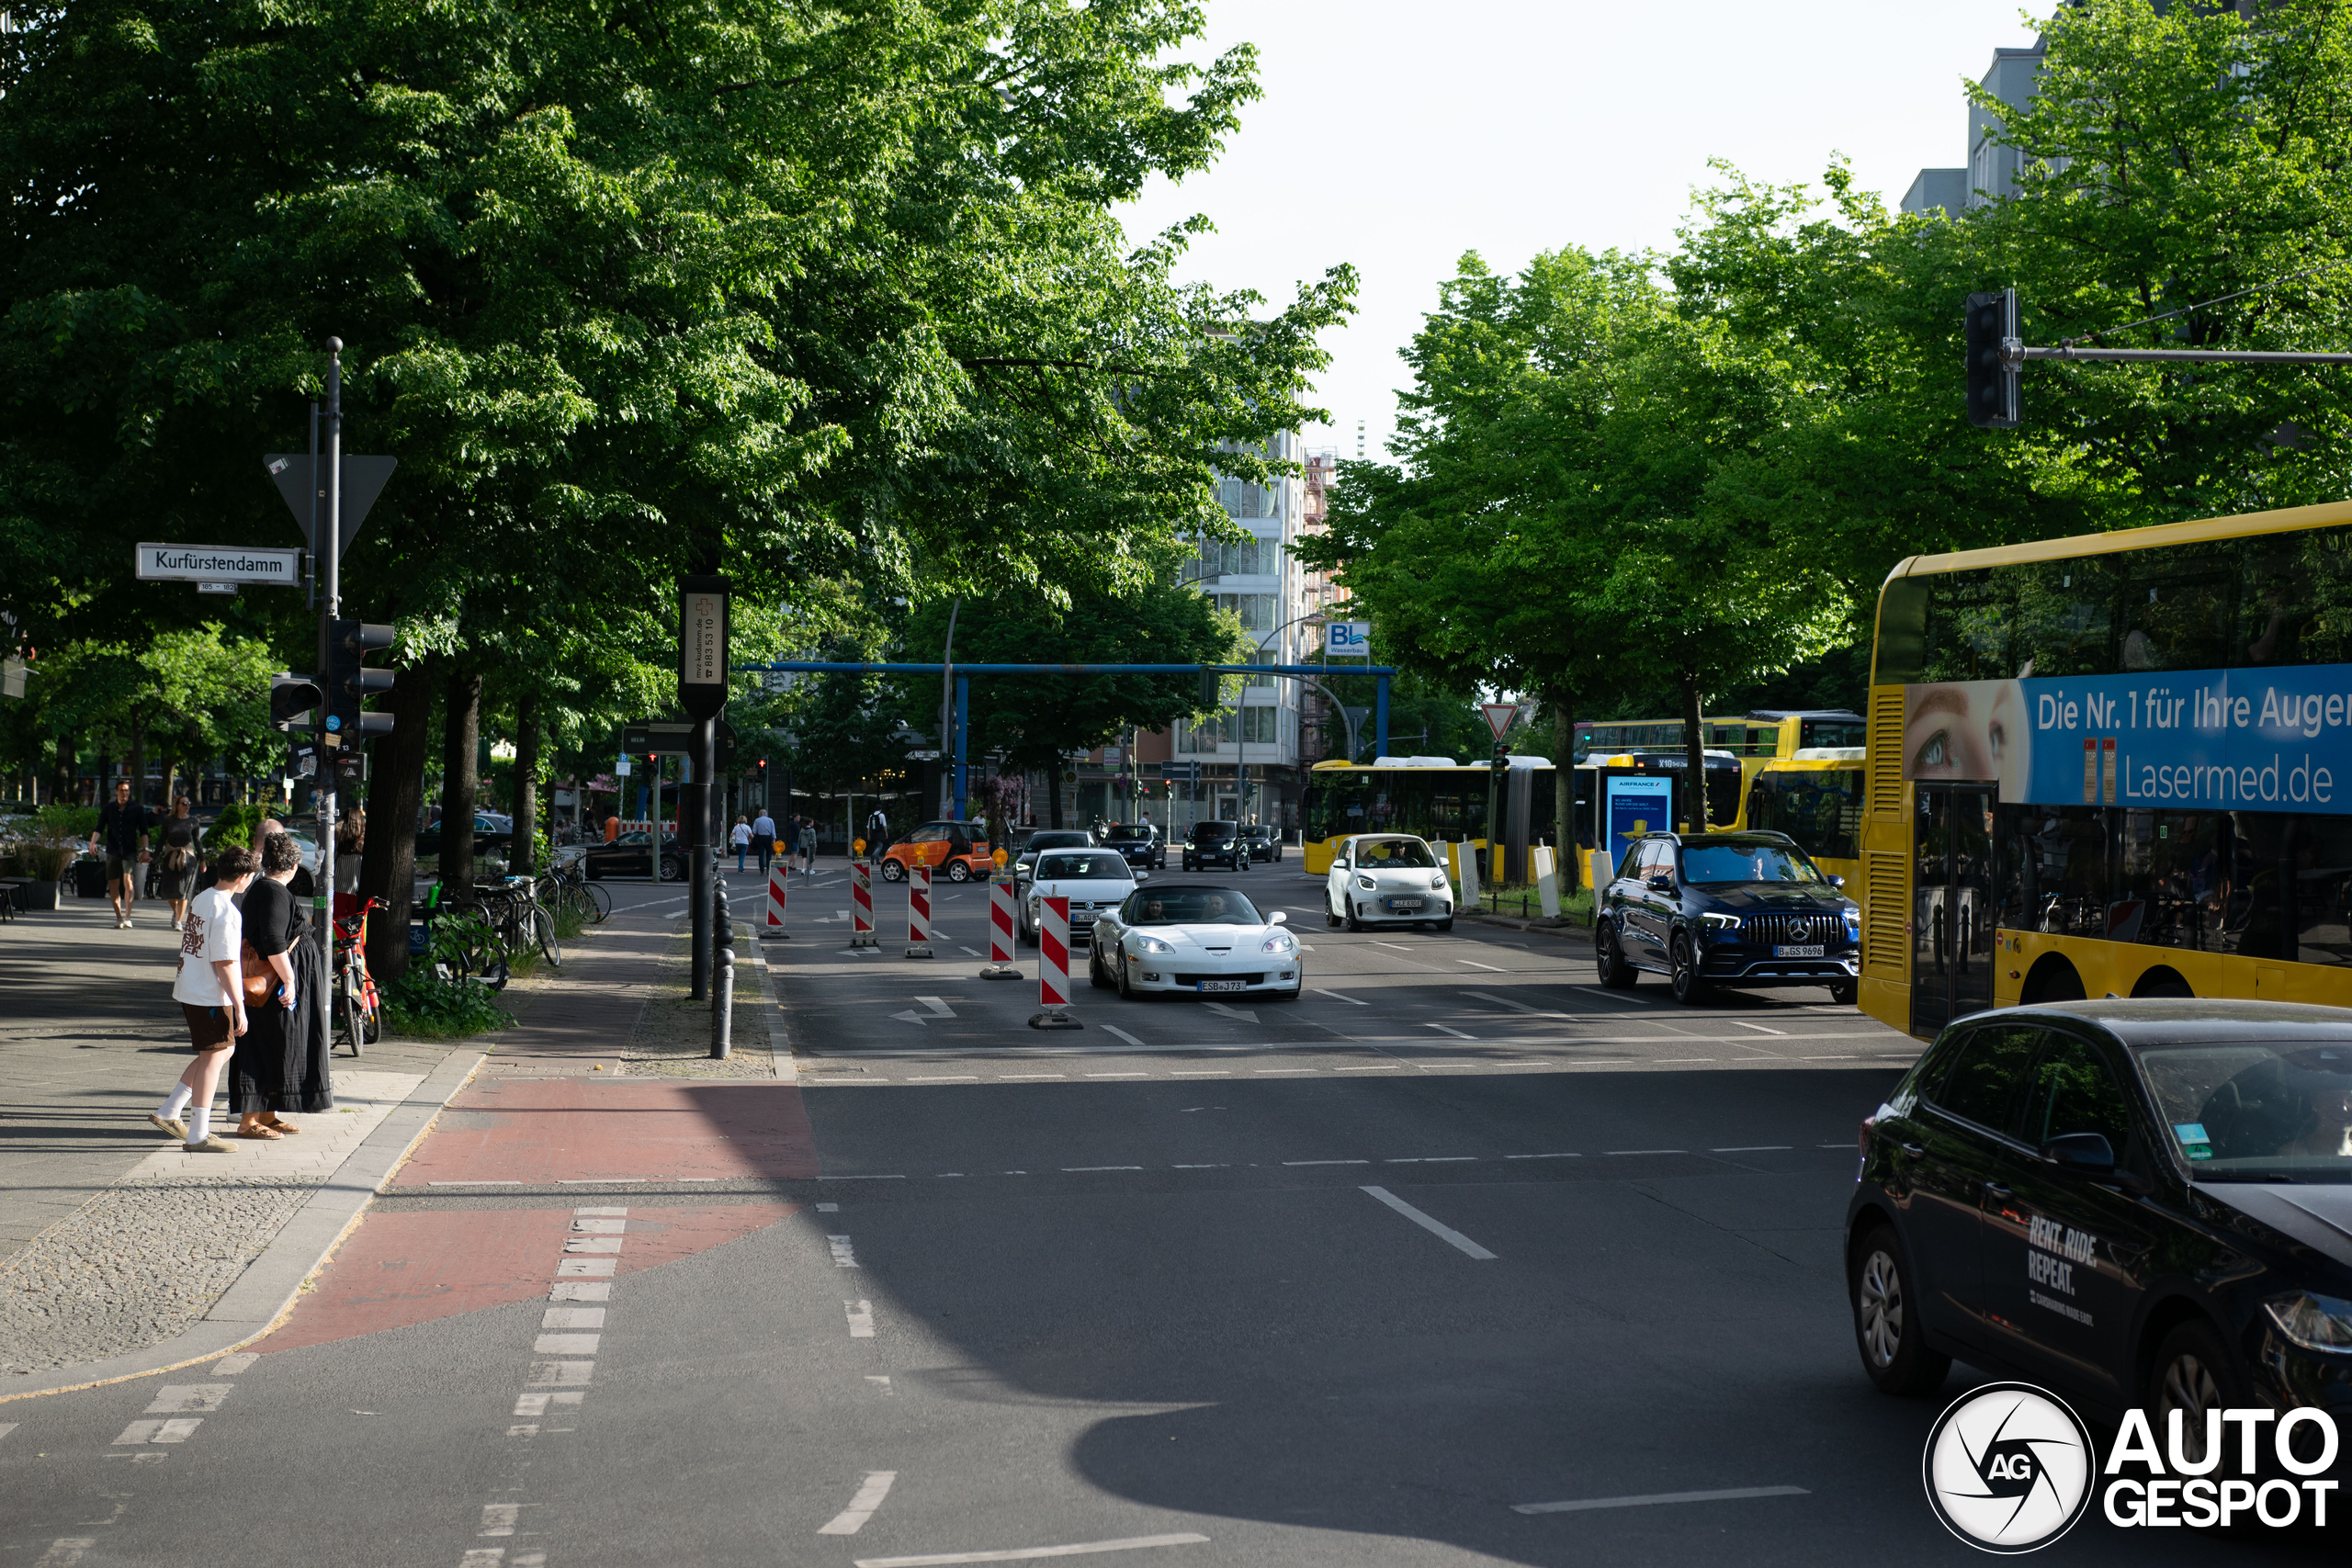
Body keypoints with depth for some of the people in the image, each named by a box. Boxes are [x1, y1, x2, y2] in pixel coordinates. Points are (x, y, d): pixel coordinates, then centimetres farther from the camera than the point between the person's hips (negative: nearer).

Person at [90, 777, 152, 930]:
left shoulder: (137, 808, 3)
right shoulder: (108, 808, 8)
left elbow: (143, 831, 4)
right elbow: (99, 828, 5)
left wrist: (145, 850, -4)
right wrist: (93, 842, -12)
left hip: (130, 851, -3)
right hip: (112, 851, 3)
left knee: (128, 880, -18)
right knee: (113, 884, 5)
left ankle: (127, 917, -21)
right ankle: (119, 918, 18)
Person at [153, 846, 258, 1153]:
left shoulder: (201, 899, 9)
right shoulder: (226, 912, -20)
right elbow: (224, 963, -22)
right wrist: (239, 1007, -19)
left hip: (189, 990, 9)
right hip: (211, 997, -9)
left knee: (223, 1051, 19)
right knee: (213, 1058, -1)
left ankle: (168, 1111, 23)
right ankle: (198, 1136, 4)